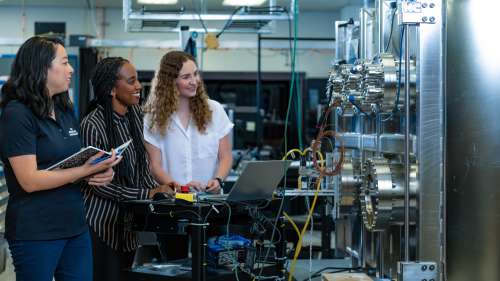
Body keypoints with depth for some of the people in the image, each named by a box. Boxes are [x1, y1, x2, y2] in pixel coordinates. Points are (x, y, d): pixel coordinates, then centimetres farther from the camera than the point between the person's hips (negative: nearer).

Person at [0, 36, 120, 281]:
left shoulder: (65, 110, 12)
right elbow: (30, 180, -18)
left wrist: (102, 171, 0)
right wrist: (85, 171, -22)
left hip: (75, 225, 7)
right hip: (36, 233, -7)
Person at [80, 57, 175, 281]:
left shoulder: (135, 112, 4)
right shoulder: (93, 125, -18)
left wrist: (156, 188, -3)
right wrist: (146, 194, -19)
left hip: (129, 220, 7)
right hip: (101, 223, -7)